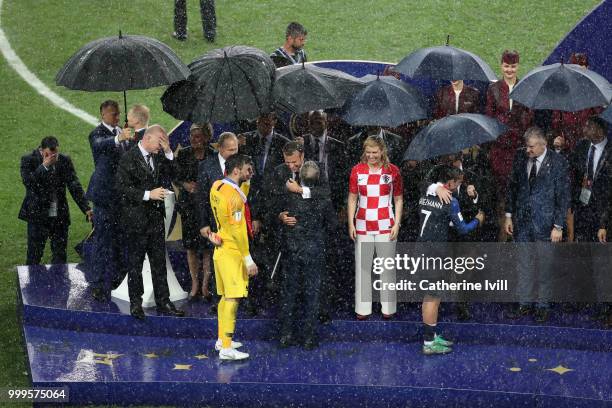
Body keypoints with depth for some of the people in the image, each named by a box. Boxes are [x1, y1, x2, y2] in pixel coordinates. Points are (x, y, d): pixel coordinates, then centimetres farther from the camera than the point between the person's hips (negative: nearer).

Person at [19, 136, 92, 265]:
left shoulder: (64, 161, 0)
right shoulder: (29, 160, -7)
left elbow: (74, 186, -3)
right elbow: (28, 182, -21)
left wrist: (86, 209, -13)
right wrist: (44, 166, -25)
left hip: (60, 216, 3)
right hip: (37, 216, -3)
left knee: (60, 254, 8)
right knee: (34, 255, 2)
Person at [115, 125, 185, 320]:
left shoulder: (158, 156, 10)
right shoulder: (129, 159, -11)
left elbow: (170, 173, 6)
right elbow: (122, 188, -15)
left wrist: (168, 152, -4)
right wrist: (148, 194, -20)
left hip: (156, 216, 6)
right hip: (136, 218, -6)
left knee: (159, 261, 8)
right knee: (135, 262, 3)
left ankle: (163, 302, 14)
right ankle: (135, 303, 12)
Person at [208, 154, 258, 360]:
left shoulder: (216, 186, 5)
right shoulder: (234, 196, -21)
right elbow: (238, 232, -21)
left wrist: (246, 179, 11)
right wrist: (248, 260, -17)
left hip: (221, 249, 9)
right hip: (233, 252, -9)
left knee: (225, 296, 18)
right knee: (233, 298, -7)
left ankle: (222, 339, 27)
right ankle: (226, 348, -8)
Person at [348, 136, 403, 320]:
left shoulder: (392, 170, -1)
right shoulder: (357, 170, 2)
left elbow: (398, 200, 4)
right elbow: (352, 199, 6)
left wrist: (396, 224, -4)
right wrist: (351, 223, -1)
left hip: (385, 226, -1)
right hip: (363, 226, 1)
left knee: (387, 266, 4)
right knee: (362, 266, 4)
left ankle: (388, 307, 14)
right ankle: (363, 308, 11)